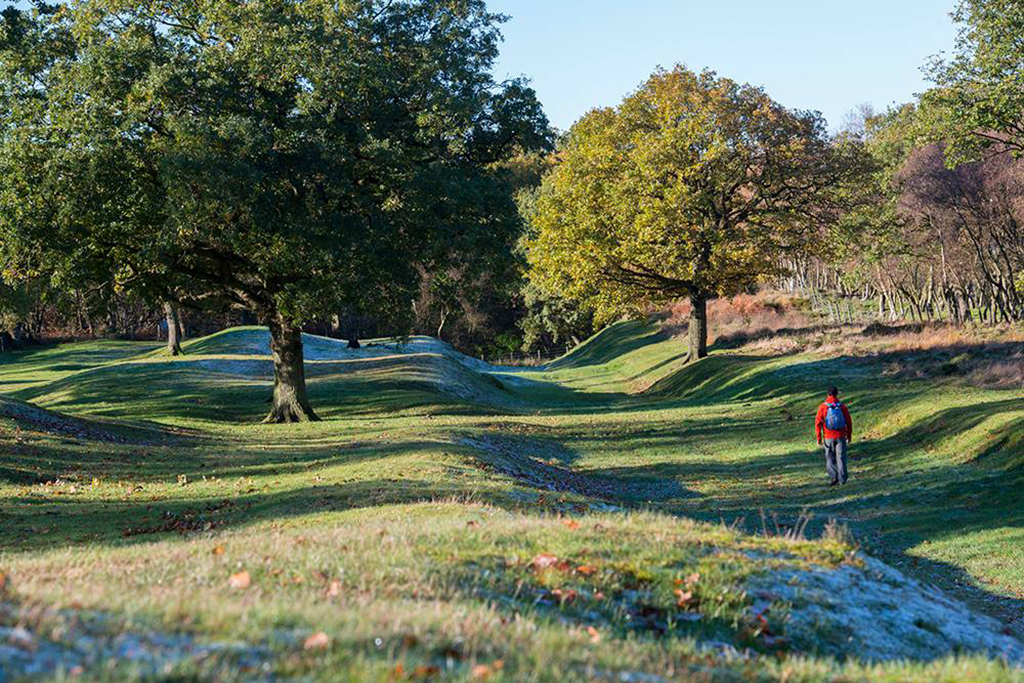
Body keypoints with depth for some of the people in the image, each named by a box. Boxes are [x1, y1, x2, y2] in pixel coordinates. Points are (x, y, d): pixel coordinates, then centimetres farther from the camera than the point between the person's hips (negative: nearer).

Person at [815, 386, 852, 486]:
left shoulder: (822, 407, -7)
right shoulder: (842, 407, -4)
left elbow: (818, 423, -7)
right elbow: (849, 422, 1)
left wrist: (819, 438, 1)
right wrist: (849, 436, 12)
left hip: (828, 437, -1)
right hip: (841, 436, 1)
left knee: (830, 457, 12)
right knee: (841, 457, 8)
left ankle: (833, 476, 2)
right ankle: (842, 479, 9)